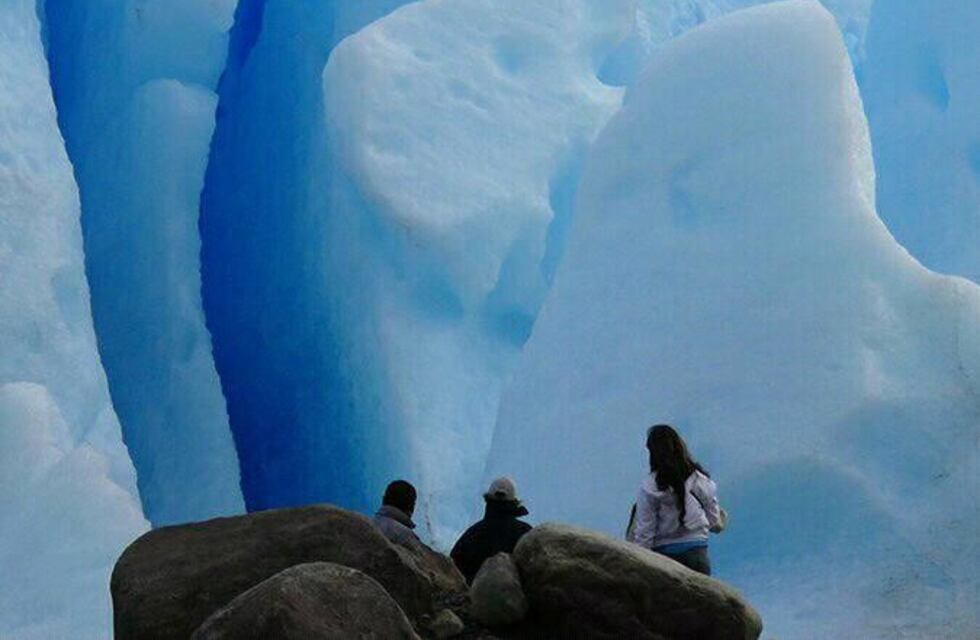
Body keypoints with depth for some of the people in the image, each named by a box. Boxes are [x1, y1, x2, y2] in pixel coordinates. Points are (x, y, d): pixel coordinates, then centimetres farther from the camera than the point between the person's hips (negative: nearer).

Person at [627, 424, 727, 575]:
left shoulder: (649, 487, -9)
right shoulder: (702, 481, -1)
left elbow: (644, 530, -7)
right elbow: (714, 523, 6)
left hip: (664, 554, -2)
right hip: (697, 555, 2)